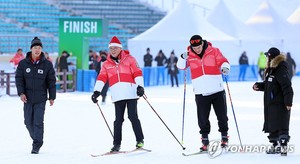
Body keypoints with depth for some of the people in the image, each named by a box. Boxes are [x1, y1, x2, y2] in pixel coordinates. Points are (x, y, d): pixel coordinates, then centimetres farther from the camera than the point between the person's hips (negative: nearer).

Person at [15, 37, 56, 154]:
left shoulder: (47, 64, -1)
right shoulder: (23, 63, 1)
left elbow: (51, 81, 3)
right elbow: (19, 79, 2)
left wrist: (52, 97, 3)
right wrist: (21, 93, -10)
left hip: (41, 99, -2)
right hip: (27, 98, 2)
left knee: (38, 122, -9)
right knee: (28, 122, 7)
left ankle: (37, 145, -3)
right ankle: (36, 138, 30)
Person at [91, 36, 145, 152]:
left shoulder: (129, 59, 5)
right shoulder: (106, 64, 15)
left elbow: (137, 73, -1)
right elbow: (101, 78, 10)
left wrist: (140, 86, -13)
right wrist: (97, 91, 0)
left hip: (131, 93, -3)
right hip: (117, 95, 3)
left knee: (133, 117, -6)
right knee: (118, 120, 2)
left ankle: (140, 140, 5)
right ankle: (117, 144, 5)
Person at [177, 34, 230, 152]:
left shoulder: (214, 51, -4)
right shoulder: (189, 55, 0)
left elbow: (223, 61, -5)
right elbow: (181, 66, 0)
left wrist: (225, 67, -28)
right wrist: (183, 58, -20)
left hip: (217, 91, -1)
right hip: (201, 93, 1)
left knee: (222, 116, 7)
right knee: (203, 119, 2)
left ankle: (224, 136, 23)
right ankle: (205, 140, 12)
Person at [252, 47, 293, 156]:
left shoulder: (281, 70, -17)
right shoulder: (271, 70, 13)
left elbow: (287, 87, -21)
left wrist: (288, 102, -24)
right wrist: (258, 86, 6)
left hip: (280, 104, -10)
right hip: (271, 103, 10)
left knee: (281, 126, -9)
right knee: (271, 126, 13)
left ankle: (283, 145, -8)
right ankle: (275, 145, 21)